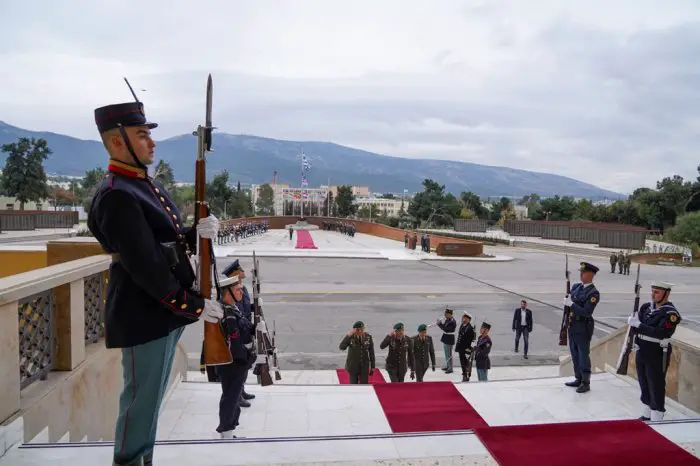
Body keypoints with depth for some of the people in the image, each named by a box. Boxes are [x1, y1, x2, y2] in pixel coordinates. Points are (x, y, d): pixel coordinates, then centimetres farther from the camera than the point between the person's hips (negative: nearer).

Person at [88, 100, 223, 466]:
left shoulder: (148, 185, 11)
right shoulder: (116, 197, -20)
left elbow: (172, 243, 14)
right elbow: (145, 266, -25)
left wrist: (199, 232, -8)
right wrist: (194, 305, -19)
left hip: (165, 311, 10)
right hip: (144, 316, -10)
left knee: (152, 395, 21)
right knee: (142, 398, 5)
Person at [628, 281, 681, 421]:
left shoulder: (671, 313, -14)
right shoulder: (647, 307, 7)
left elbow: (661, 333, -26)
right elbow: (635, 322, 6)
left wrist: (638, 324, -28)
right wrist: (632, 320, -17)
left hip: (657, 355, -7)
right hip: (642, 352, 7)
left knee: (656, 388, 1)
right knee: (645, 386, 17)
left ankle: (656, 421, 10)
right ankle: (646, 416, 31)